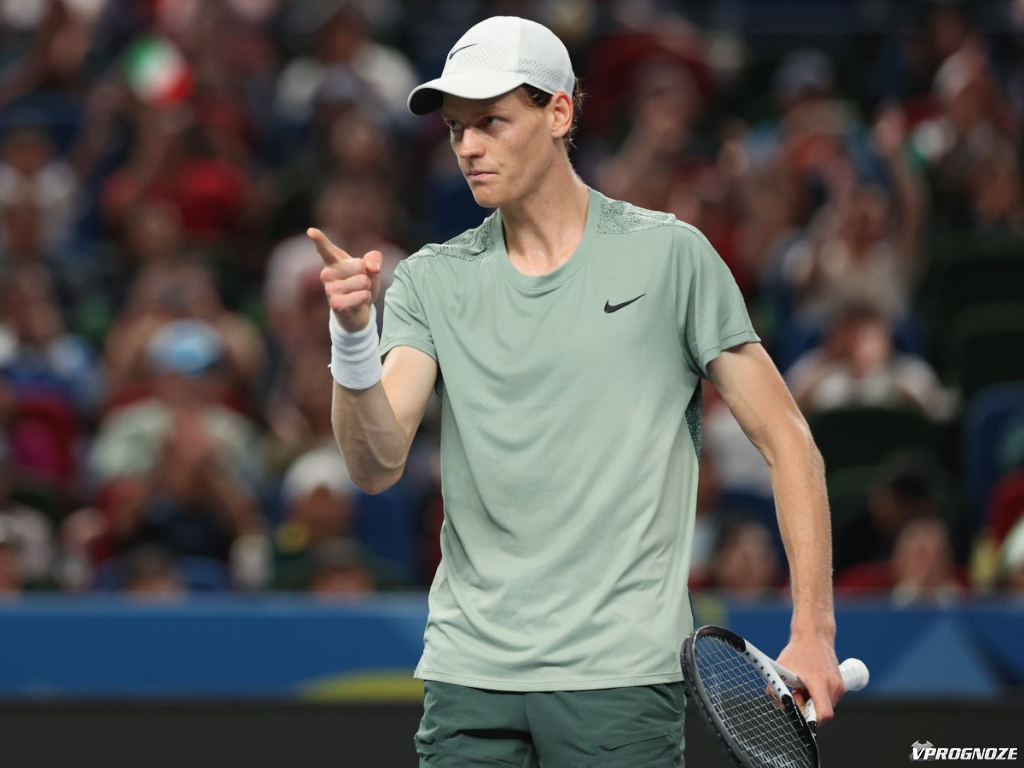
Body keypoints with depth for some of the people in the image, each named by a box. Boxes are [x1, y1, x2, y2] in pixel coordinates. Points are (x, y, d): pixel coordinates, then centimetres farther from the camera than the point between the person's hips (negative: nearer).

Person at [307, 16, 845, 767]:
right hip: (469, 671, 3)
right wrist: (354, 338, -23)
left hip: (620, 671, -3)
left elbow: (786, 439, 1)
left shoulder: (669, 254, 0)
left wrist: (812, 633, -6)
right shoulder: (432, 281, 7)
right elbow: (378, 466, -4)